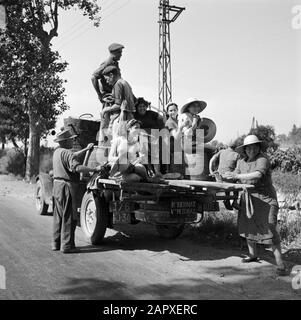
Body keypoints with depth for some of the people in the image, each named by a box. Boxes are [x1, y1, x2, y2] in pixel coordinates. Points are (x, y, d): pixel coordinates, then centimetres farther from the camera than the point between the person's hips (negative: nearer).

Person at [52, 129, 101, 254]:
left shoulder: (57, 151, 12)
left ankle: (56, 243, 23)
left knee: (59, 216, 16)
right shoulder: (67, 153, -17)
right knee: (69, 217, -2)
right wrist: (94, 169, -29)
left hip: (57, 186, 10)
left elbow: (73, 156, 29)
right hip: (66, 187, -10)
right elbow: (77, 167, -32)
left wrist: (86, 149, 31)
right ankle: (67, 245, 1)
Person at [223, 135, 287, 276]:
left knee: (269, 228, -12)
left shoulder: (263, 159, -13)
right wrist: (223, 176, -9)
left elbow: (258, 175, -29)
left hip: (265, 198, -7)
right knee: (247, 225, 11)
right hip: (248, 198, 7)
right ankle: (253, 254, 31)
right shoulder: (241, 162, 10)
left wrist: (237, 175, -30)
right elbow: (234, 177, 10)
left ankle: (279, 262, -8)